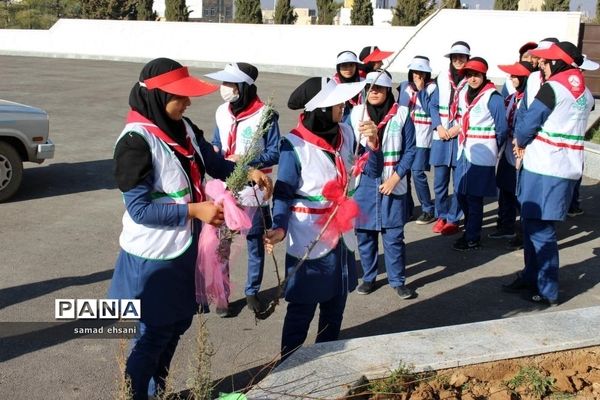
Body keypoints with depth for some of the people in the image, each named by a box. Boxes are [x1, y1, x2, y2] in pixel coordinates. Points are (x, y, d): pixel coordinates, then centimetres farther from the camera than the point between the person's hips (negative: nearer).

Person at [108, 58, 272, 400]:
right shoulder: (137, 141, -22)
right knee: (152, 334, 7)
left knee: (178, 324, 22)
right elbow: (139, 209, -23)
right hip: (153, 256, -8)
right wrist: (194, 210, -26)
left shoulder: (184, 128, 1)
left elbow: (215, 163, 10)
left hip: (185, 248, 8)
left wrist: (248, 172, -8)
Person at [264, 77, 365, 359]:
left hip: (341, 236, 6)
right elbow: (284, 193, -15)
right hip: (309, 240, -6)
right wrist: (280, 227, -32)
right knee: (302, 309, 5)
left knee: (336, 305, 19)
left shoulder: (346, 133, -1)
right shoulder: (295, 144, -18)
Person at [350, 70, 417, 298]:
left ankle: (397, 280, 17)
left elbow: (410, 150, -2)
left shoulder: (401, 115, -4)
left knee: (394, 234, 1)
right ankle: (368, 277, 27)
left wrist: (395, 178, -9)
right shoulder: (356, 114, 1)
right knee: (364, 233, 10)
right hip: (363, 182, 2)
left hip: (392, 183, -2)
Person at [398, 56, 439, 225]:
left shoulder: (432, 87, 0)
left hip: (422, 136, -5)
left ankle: (429, 210, 0)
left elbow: (431, 109, -12)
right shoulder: (404, 86, 14)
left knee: (417, 172, -12)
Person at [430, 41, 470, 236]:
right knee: (440, 181, 7)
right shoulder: (442, 77, 8)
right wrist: (439, 127, -2)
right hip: (441, 136, 3)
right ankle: (441, 216, 23)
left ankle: (453, 219, 13)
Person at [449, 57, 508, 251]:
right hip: (464, 153, 7)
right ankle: (470, 229, 29)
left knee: (474, 197, -1)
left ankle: (472, 239, 11)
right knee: (461, 193, 11)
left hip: (481, 156, -7)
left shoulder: (492, 97, -12)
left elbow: (502, 128, -8)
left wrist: (492, 148, 2)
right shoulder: (463, 95, 11)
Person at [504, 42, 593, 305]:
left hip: (544, 169, -9)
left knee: (539, 229, -1)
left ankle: (547, 291, 6)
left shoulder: (553, 88, -13)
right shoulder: (585, 94, 14)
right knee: (531, 224, 17)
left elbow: (527, 123, -11)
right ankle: (531, 277, 28)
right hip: (567, 169, 9)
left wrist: (521, 143, 10)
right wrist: (527, 144, 7)